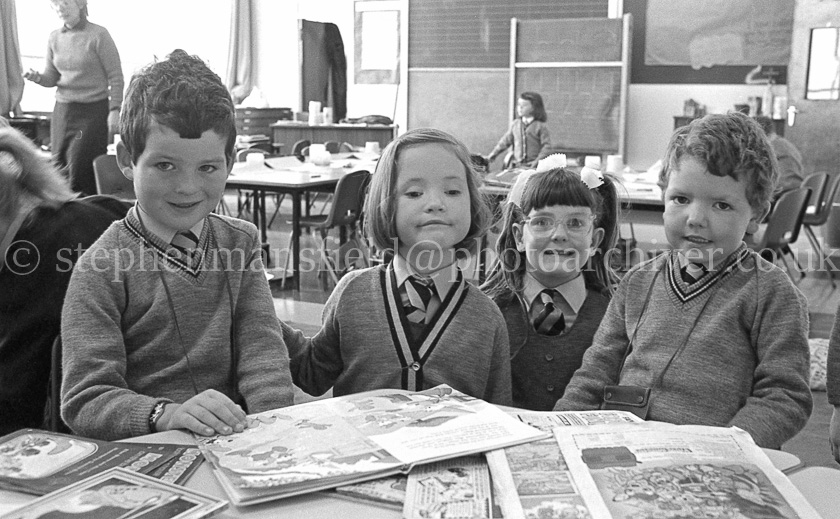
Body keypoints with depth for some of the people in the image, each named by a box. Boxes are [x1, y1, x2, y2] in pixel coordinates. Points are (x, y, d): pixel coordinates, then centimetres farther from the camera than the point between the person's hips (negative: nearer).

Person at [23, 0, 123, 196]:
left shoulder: (99, 35, -6)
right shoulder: (55, 37, 10)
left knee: (80, 166, -10)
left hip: (93, 111, -5)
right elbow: (52, 77, 15)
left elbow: (116, 77, -6)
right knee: (59, 165, 3)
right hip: (62, 111, 5)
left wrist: (114, 110, -13)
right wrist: (37, 77, -7)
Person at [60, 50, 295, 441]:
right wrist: (166, 415, -30)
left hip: (236, 442, 5)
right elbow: (84, 402, -12)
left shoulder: (240, 242, 9)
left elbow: (261, 348, 1)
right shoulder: (101, 269, -6)